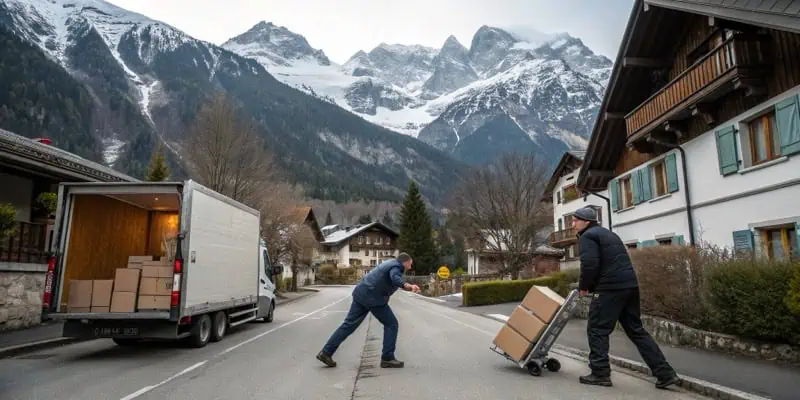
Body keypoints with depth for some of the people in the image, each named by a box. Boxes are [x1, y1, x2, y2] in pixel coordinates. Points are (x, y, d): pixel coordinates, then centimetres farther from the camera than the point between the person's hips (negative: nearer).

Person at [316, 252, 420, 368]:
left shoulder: (390, 263, 18)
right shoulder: (396, 266, -11)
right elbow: (395, 279, -35)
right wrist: (409, 286, -53)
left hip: (360, 293, 9)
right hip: (372, 298, -9)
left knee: (349, 324, 9)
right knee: (391, 324, 3)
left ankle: (326, 352, 10)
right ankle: (387, 358, 4)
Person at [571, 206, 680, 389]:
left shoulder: (587, 237, -4)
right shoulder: (609, 234, 26)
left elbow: (590, 265, -19)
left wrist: (583, 286, -2)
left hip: (610, 288, -9)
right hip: (630, 285, 9)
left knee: (597, 330, 2)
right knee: (636, 330, 15)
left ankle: (600, 374, 4)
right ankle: (665, 373, 15)